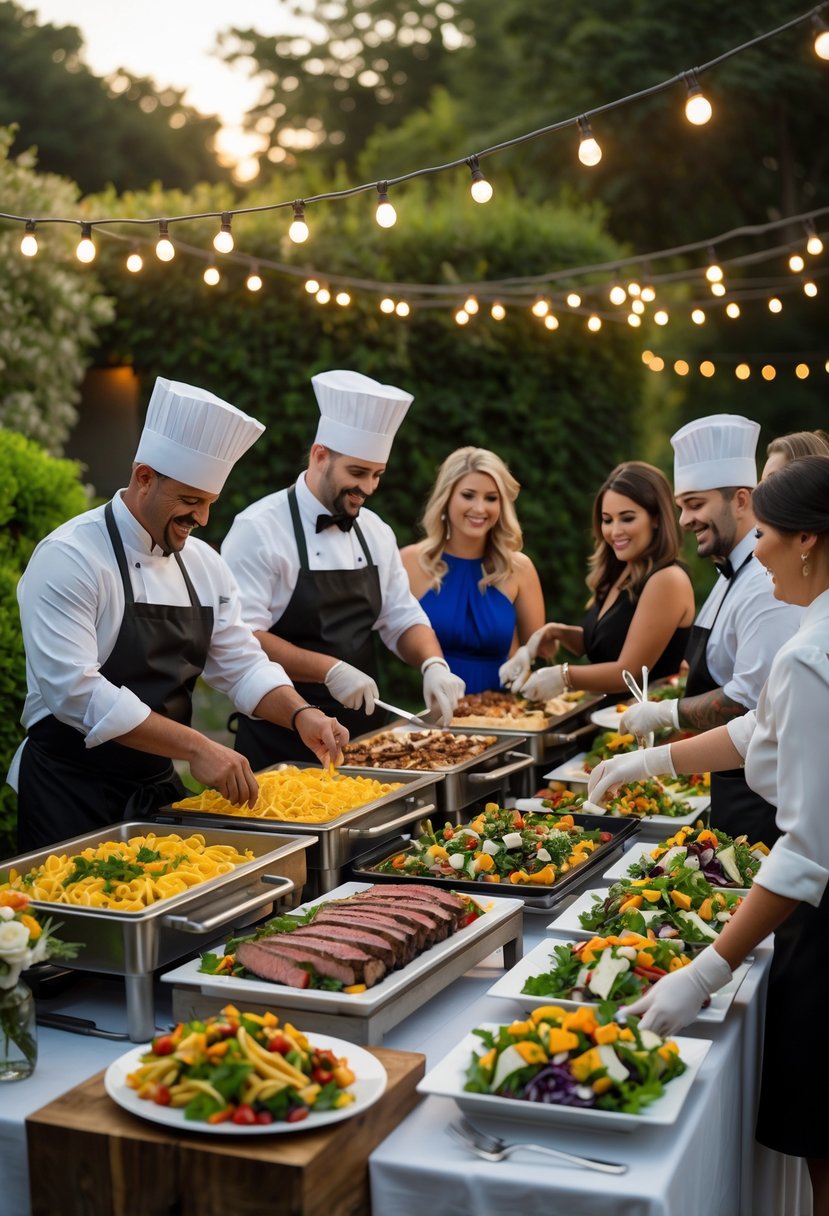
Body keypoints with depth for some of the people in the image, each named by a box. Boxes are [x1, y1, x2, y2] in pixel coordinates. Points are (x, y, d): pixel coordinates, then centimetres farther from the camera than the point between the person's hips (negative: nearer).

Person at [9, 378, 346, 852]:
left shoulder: (204, 564, 6)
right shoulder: (69, 558, -17)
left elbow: (242, 664, 9)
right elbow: (74, 689, -26)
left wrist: (301, 715, -11)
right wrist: (196, 747, -29)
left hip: (159, 786, 7)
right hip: (71, 795, -7)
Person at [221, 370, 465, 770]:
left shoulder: (376, 532, 7)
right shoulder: (260, 529, -13)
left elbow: (403, 620, 11)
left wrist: (433, 663, -9)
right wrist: (330, 671, -25)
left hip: (360, 734, 6)